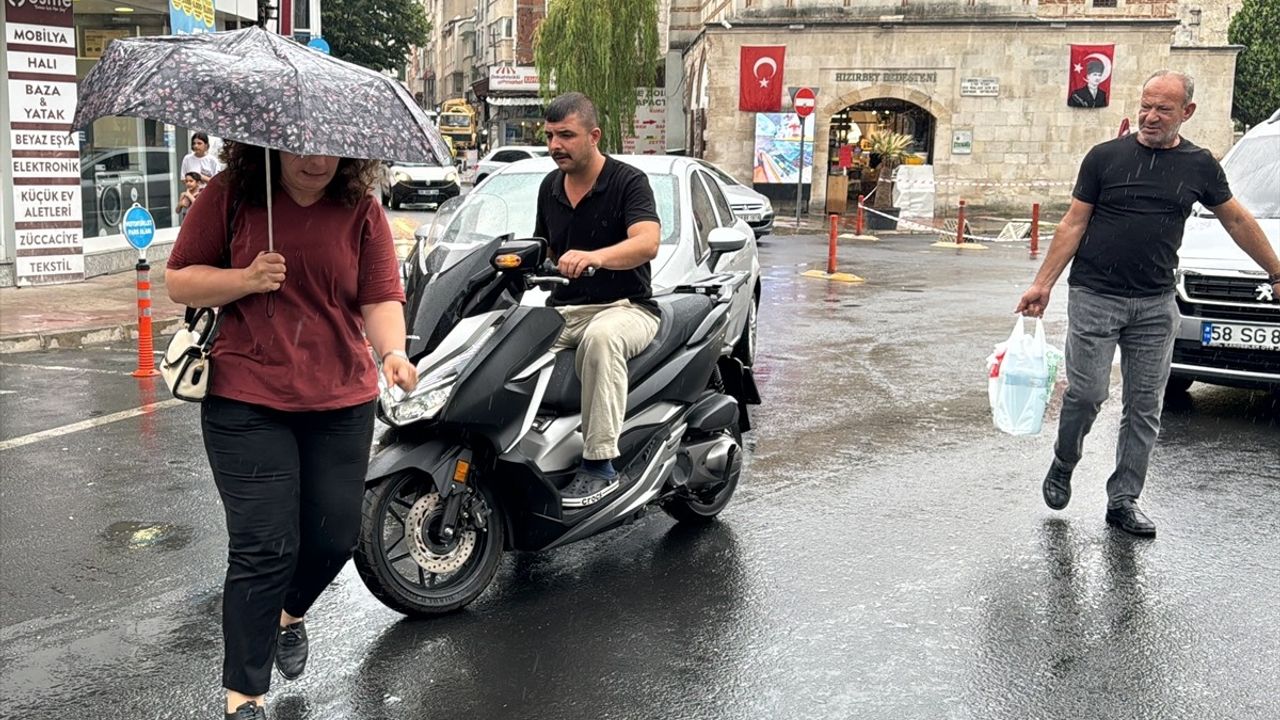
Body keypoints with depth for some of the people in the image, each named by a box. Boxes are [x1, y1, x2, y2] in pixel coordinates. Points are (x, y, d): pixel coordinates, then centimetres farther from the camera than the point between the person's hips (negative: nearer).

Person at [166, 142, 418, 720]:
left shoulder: (361, 209, 2)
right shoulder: (230, 196, -3)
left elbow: (380, 297, -4)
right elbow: (178, 281, 0)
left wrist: (392, 350, -25)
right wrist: (247, 280, -17)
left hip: (342, 403, 3)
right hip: (246, 403, -3)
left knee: (335, 536, 11)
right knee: (264, 546, -5)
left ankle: (290, 612, 47)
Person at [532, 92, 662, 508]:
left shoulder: (628, 182, -5)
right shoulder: (550, 187, 15)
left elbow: (647, 242, -24)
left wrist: (595, 257, -42)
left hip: (624, 307, -6)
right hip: (563, 309, 6)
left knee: (600, 338, -40)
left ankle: (600, 464, -36)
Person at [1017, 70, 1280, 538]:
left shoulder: (1199, 166, 7)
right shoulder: (1105, 157, 0)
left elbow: (1238, 222, 18)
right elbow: (1074, 224, 1)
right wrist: (1042, 284, -5)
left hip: (1155, 305, 3)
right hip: (1094, 297, -3)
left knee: (1145, 404, 4)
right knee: (1086, 393, -6)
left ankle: (1124, 499, 13)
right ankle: (1063, 466, 21)